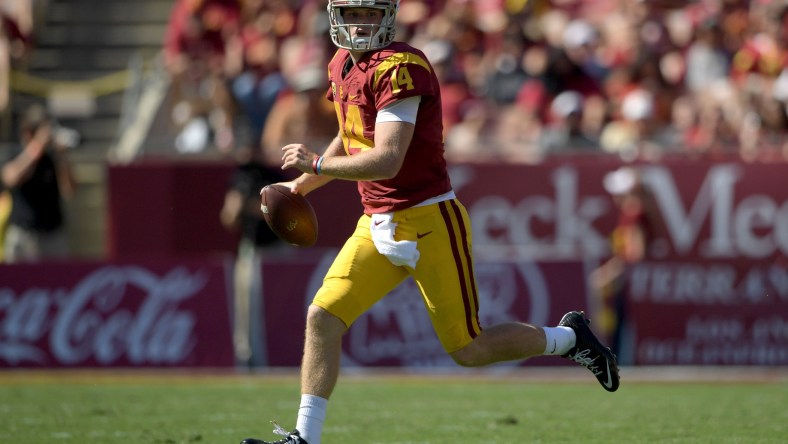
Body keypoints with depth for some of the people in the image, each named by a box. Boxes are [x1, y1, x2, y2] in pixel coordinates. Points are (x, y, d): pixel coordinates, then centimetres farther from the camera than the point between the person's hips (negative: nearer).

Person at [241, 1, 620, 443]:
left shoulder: (401, 68, -19)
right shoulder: (343, 66, 9)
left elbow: (387, 160, -25)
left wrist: (316, 164, -16)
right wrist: (300, 186, 27)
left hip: (428, 224, -8)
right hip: (377, 224, 8)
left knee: (469, 350, 0)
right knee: (323, 318, -5)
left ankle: (569, 338, 22)